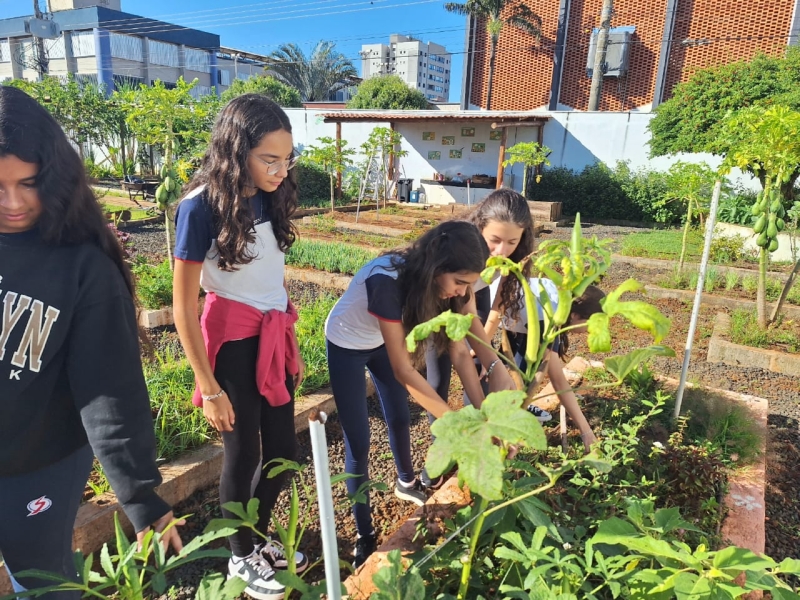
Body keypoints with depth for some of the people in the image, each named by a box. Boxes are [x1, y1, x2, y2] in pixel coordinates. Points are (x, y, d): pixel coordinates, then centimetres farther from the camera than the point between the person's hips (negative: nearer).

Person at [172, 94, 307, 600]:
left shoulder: (270, 198, 1)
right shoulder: (202, 206, -17)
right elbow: (184, 308, -14)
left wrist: (293, 347, 14)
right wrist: (209, 388, -12)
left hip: (273, 340, 6)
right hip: (233, 345, -6)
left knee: (284, 449, 16)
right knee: (244, 455, 10)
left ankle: (259, 537, 42)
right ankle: (241, 557, 36)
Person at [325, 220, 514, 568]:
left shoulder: (439, 281, -22)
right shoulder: (386, 282, -42)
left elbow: (459, 351, -17)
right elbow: (403, 371, -36)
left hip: (382, 340, 6)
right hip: (346, 345, -6)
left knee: (399, 419, 19)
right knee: (359, 442, -2)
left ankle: (406, 483, 48)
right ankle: (364, 536, 16)